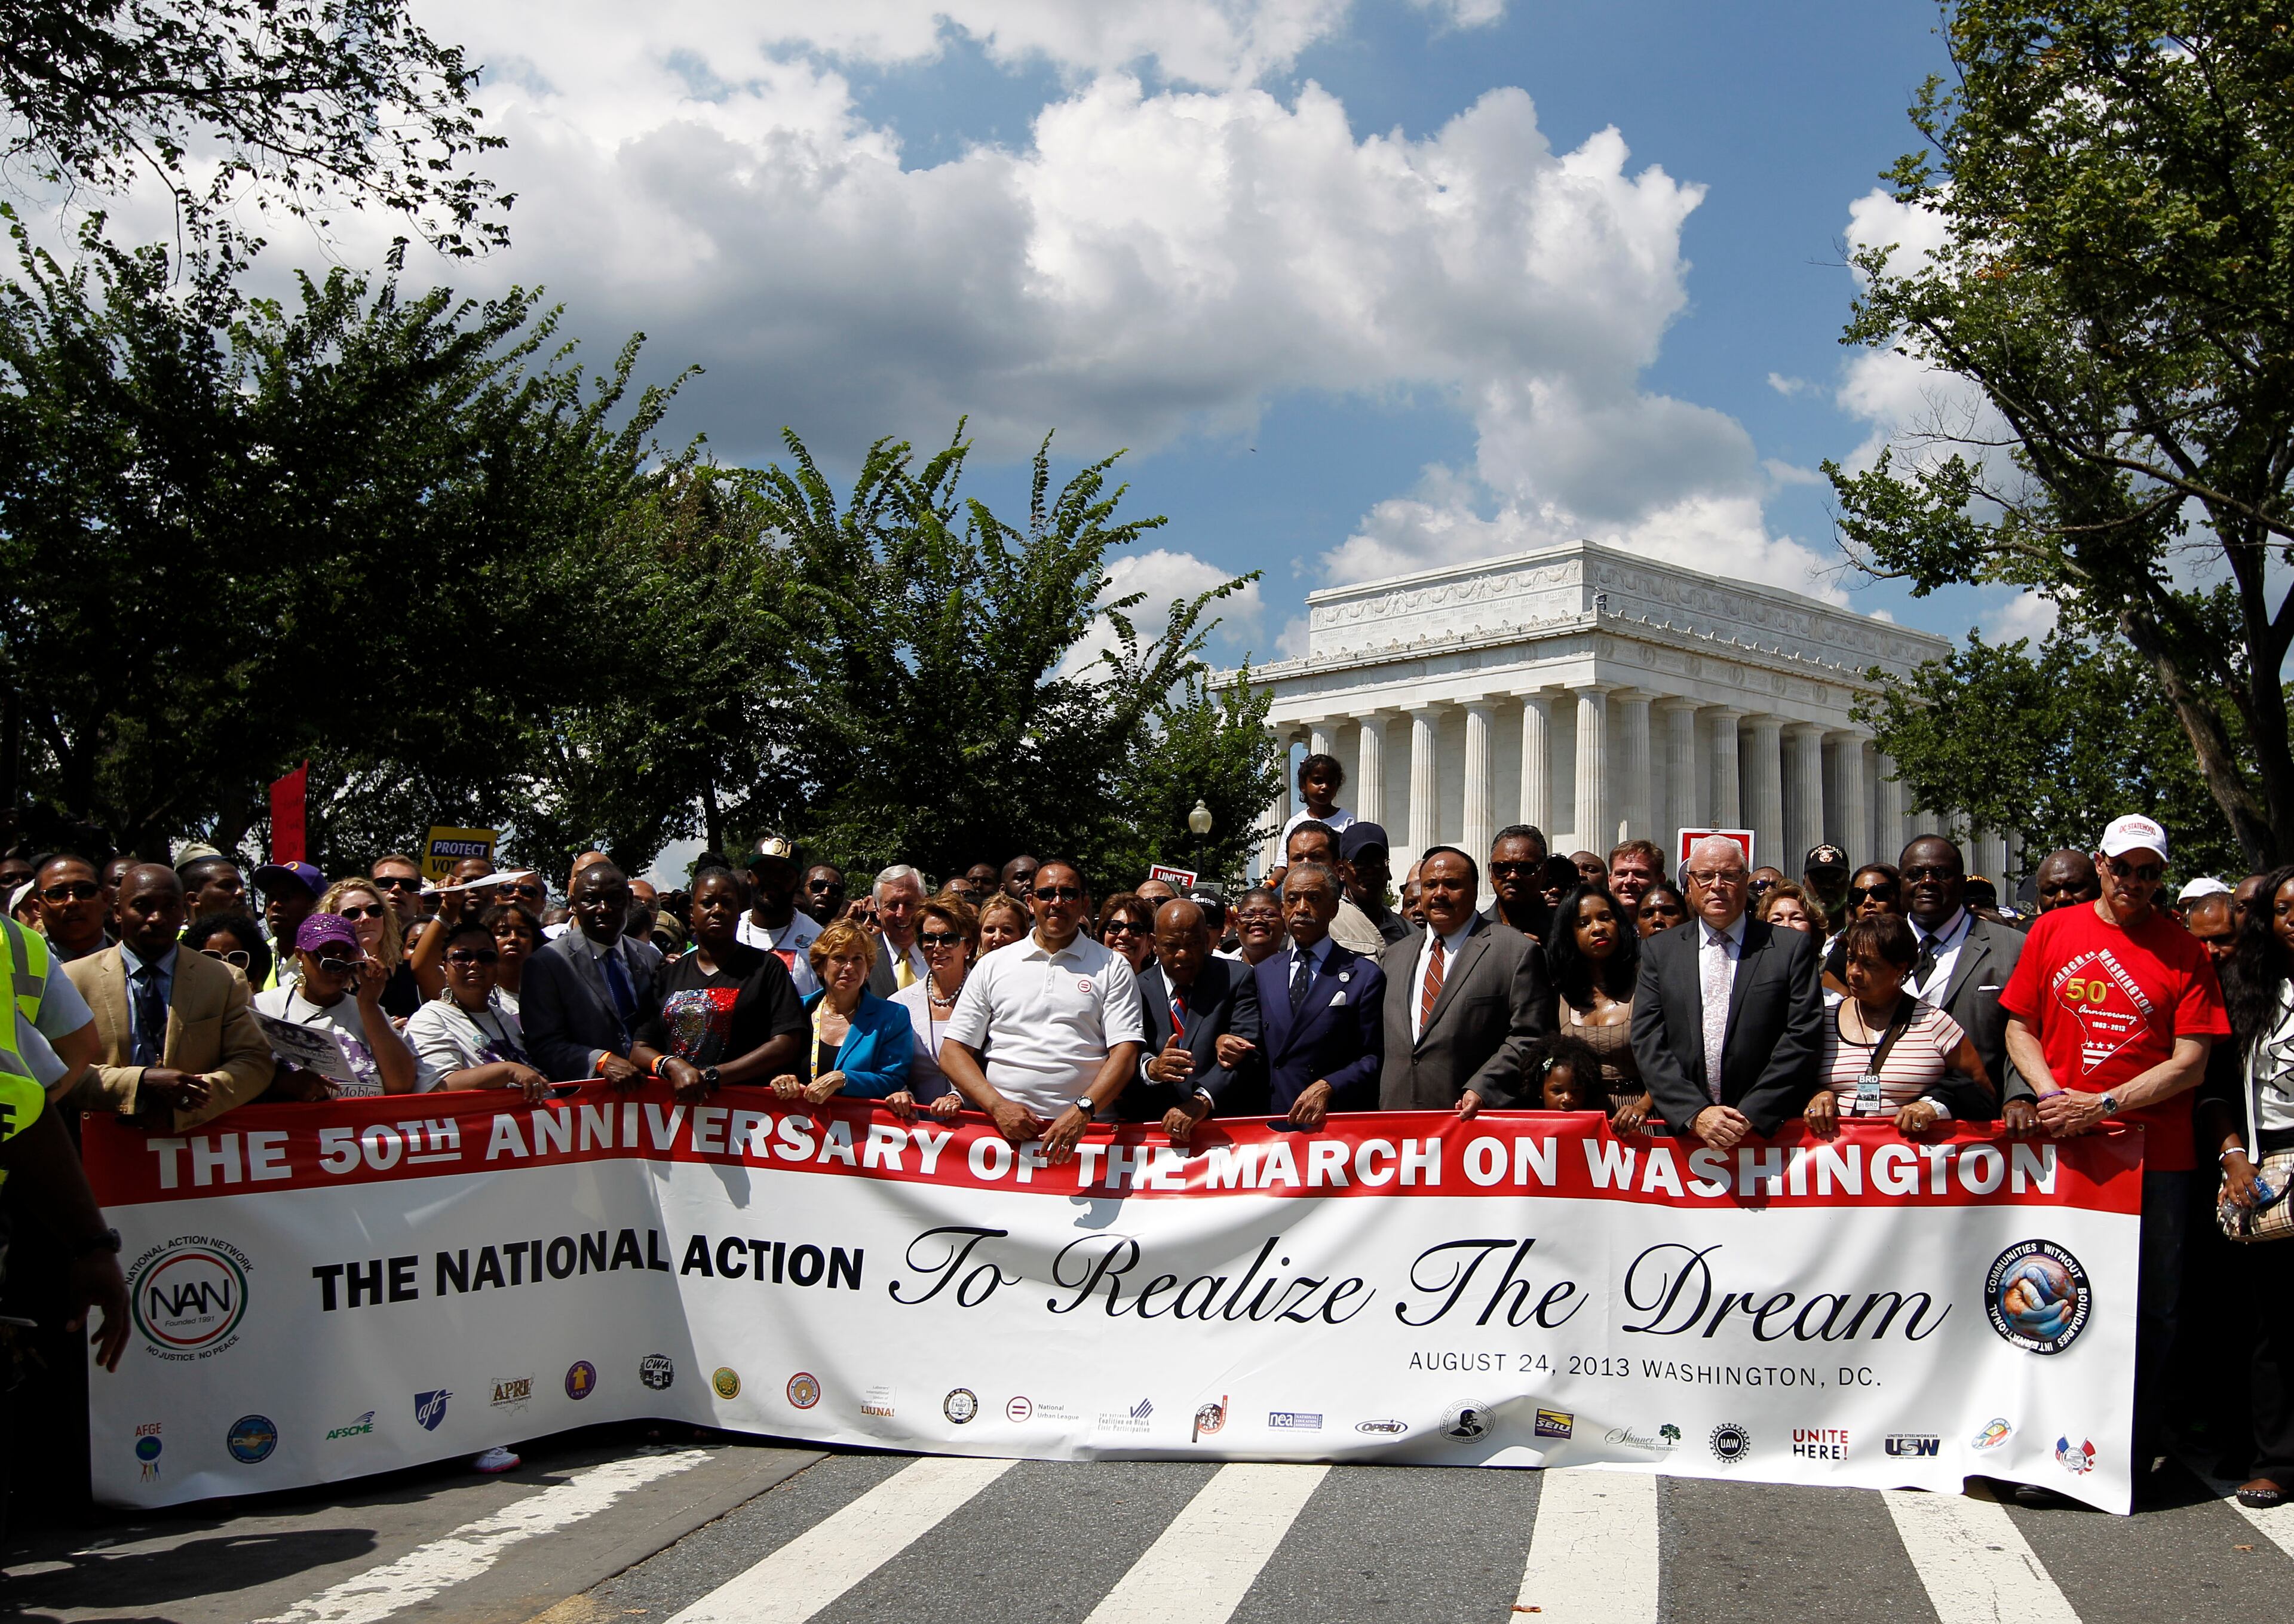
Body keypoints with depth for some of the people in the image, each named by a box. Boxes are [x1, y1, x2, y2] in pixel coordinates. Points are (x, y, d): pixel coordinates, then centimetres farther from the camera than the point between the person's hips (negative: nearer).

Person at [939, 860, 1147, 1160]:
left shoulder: (1112, 968, 11)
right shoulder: (993, 966, 15)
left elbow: (1125, 1053, 2)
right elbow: (953, 1052, 11)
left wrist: (1082, 1112, -13)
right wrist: (998, 1106, -4)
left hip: (1082, 1130, -1)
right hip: (1004, 1125, 1)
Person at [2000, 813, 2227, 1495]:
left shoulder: (2183, 951, 0)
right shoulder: (2053, 931, 7)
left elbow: (2190, 1063, -4)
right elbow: (2020, 1028, 11)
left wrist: (2103, 1106, -14)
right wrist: (2053, 1097, -6)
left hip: (2155, 1155, -2)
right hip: (2061, 1145, 2)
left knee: (2150, 1311, 4)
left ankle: (2131, 1461, 16)